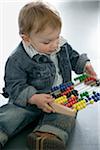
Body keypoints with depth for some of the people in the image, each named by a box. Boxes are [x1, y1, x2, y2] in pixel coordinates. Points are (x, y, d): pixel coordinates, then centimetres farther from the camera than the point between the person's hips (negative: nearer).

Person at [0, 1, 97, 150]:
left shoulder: (62, 45, 1)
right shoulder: (17, 60, -18)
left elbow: (73, 57, 21)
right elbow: (15, 86, -18)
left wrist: (85, 65, 1)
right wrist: (33, 98, -33)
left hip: (61, 97, 4)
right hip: (28, 101, -3)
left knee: (66, 115, -25)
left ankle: (47, 136, -42)